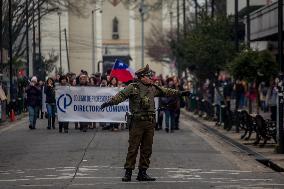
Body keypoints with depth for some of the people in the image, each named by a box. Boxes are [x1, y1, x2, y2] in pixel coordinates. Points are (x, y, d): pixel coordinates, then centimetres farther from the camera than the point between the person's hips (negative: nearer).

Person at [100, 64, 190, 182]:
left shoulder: (153, 88, 15)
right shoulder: (133, 87, -4)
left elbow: (166, 92, 27)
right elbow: (121, 95, -16)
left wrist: (180, 93, 32)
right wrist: (110, 102, -30)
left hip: (150, 123, 6)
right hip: (137, 122, -6)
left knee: (147, 149, 8)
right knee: (133, 148, -4)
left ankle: (142, 173, 14)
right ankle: (128, 173, 1)